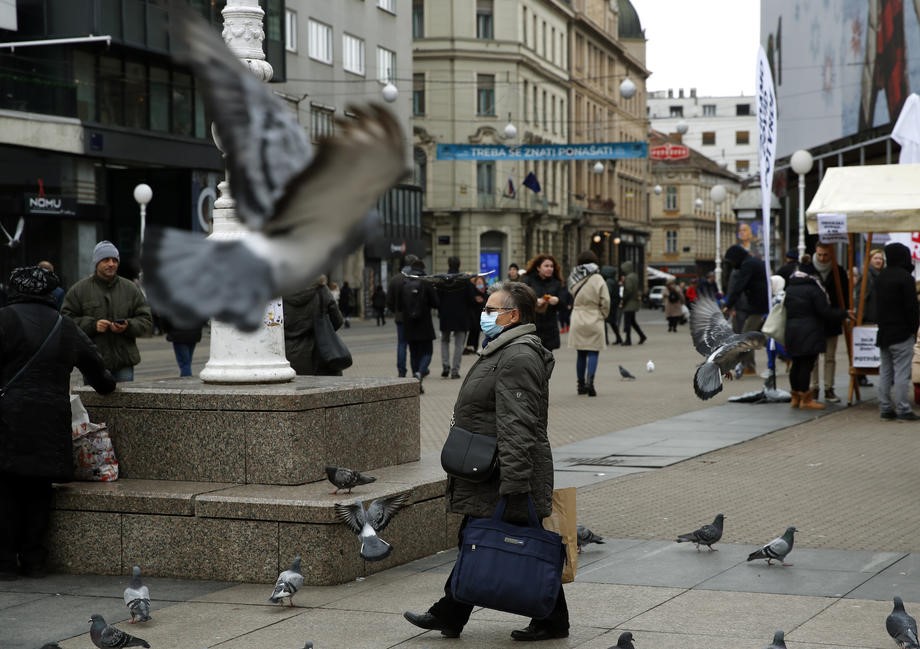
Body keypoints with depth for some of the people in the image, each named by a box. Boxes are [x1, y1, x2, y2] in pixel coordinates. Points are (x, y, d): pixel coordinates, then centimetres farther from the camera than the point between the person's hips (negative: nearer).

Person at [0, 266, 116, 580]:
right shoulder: (67, 328, 13)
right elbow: (95, 367, 25)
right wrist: (104, 383, 47)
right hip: (51, 423, 4)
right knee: (39, 489, 12)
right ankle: (33, 559, 14)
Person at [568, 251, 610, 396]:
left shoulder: (575, 280, 2)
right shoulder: (598, 280, -9)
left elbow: (572, 299, 8)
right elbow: (605, 302, -7)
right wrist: (603, 316, 7)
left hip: (577, 320, 4)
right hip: (594, 320, -4)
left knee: (581, 353, 11)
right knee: (593, 352, -1)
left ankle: (581, 384, 15)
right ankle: (589, 380, -17)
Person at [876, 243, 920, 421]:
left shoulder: (881, 277, 12)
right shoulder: (905, 277, -13)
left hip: (884, 332, 8)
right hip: (902, 333, -8)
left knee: (885, 372, 10)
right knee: (902, 372, -6)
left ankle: (885, 408, 11)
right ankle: (903, 410, -6)